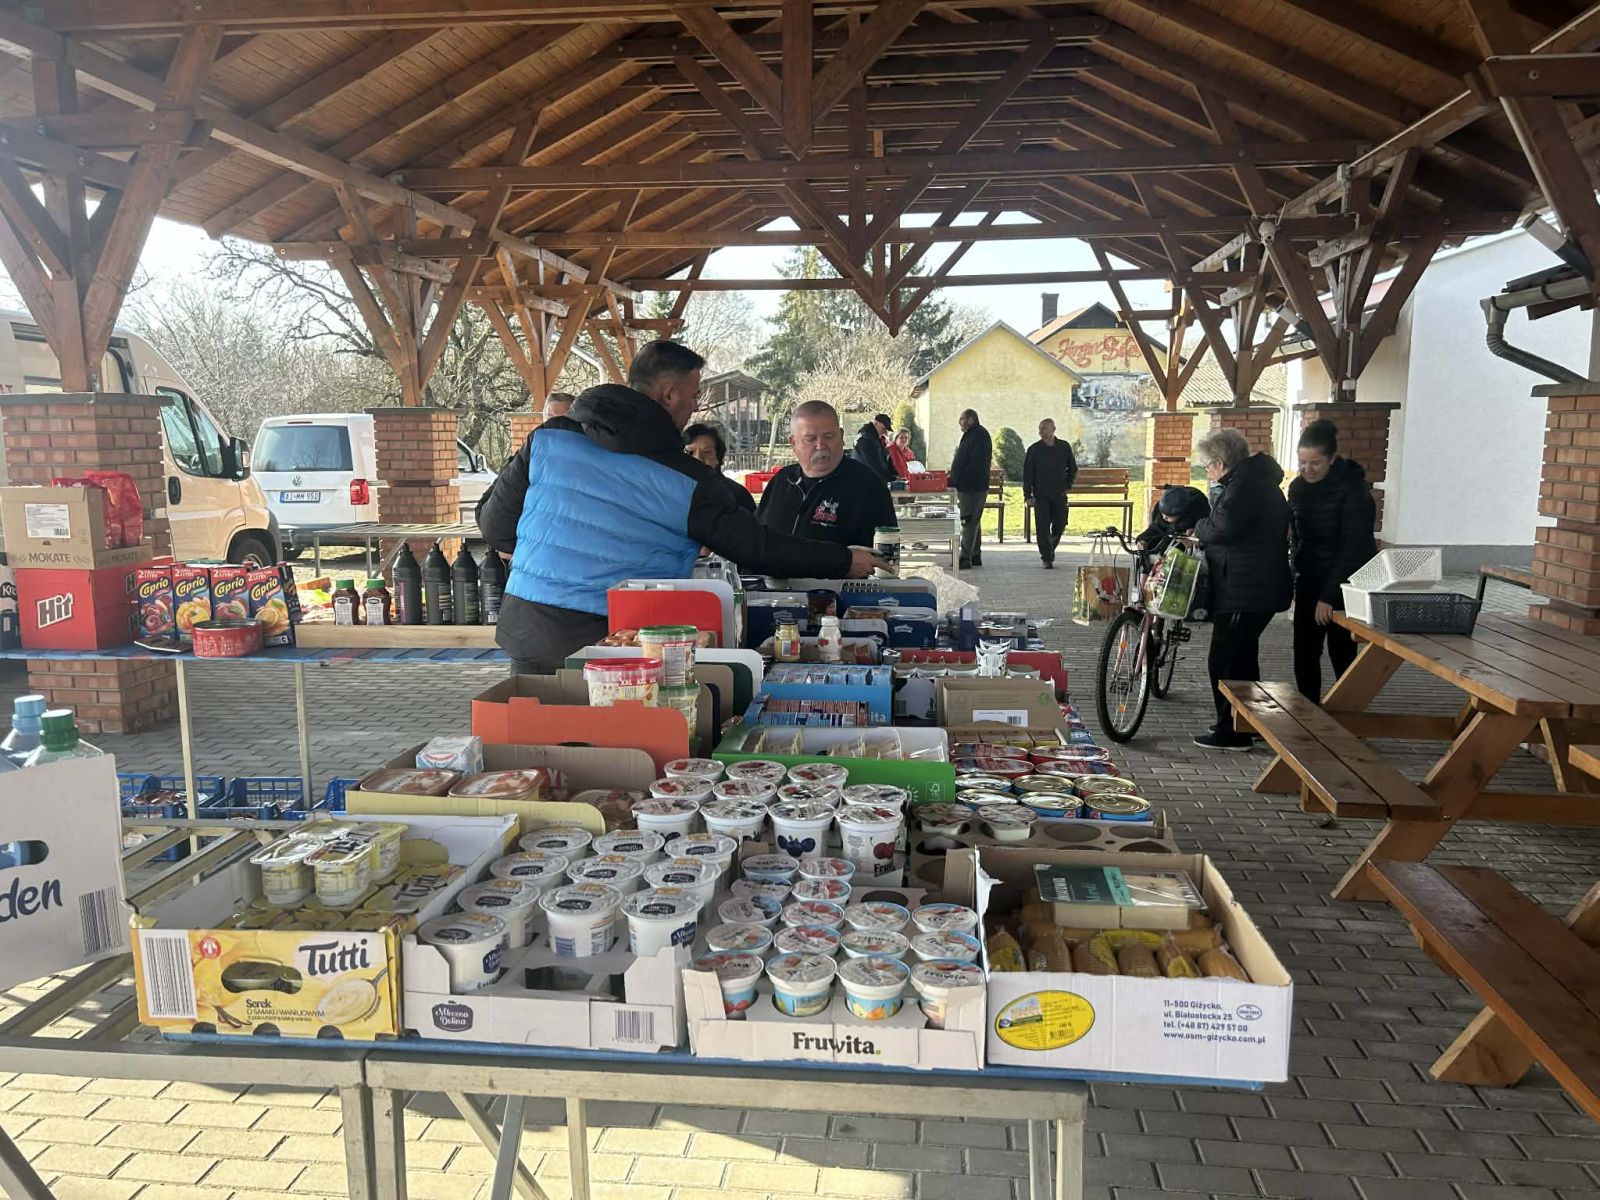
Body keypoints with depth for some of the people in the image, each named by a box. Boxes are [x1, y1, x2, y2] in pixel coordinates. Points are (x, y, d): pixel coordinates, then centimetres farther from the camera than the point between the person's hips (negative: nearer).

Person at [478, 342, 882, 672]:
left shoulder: (548, 438, 0)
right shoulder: (688, 481, -7)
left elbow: (494, 526, 5)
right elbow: (758, 548, -2)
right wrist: (844, 561, 10)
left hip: (527, 631, 3)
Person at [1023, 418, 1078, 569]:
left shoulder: (1064, 447, 3)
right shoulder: (1034, 450, -2)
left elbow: (1073, 468, 17)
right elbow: (1027, 474, -2)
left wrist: (1068, 485, 10)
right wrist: (1028, 496, -8)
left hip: (1059, 495, 2)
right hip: (1041, 496, -2)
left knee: (1060, 525, 4)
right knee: (1042, 528, -6)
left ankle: (1050, 549, 31)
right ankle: (1047, 559, 2)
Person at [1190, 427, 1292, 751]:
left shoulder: (1244, 486, -18)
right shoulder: (1253, 480, 16)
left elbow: (1223, 526, -29)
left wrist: (1198, 528, -10)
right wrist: (1204, 539, 10)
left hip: (1246, 589, -11)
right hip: (1256, 587, 11)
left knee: (1225, 660, -4)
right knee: (1242, 657, 20)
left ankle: (1231, 731, 2)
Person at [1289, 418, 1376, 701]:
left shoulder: (1353, 490, -15)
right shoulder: (1298, 487, 4)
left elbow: (1354, 548, -19)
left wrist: (1328, 595, -21)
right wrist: (1297, 577, 4)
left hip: (1344, 586, -6)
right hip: (1309, 582, 6)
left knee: (1342, 656, 0)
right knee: (1304, 654, 5)